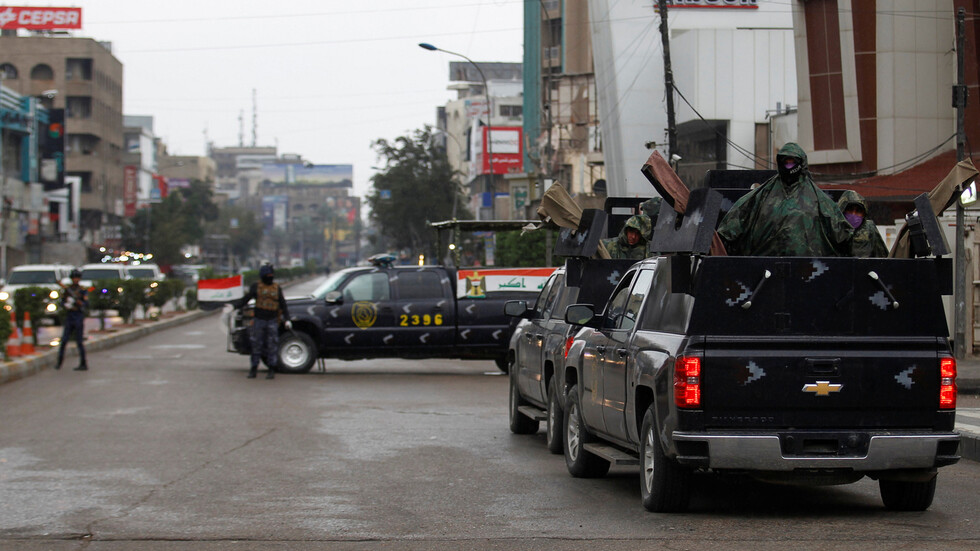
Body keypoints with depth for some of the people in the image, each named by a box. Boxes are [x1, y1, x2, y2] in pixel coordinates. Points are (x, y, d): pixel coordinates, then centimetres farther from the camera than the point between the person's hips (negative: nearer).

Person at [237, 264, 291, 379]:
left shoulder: (277, 288, 9)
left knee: (272, 346, -3)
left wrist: (287, 319, 5)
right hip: (259, 320, -1)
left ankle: (271, 370, 3)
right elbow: (246, 299, 0)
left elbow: (283, 304, 12)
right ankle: (253, 369, 10)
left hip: (272, 321, 1)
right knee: (256, 345, 1)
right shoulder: (256, 286, 5)